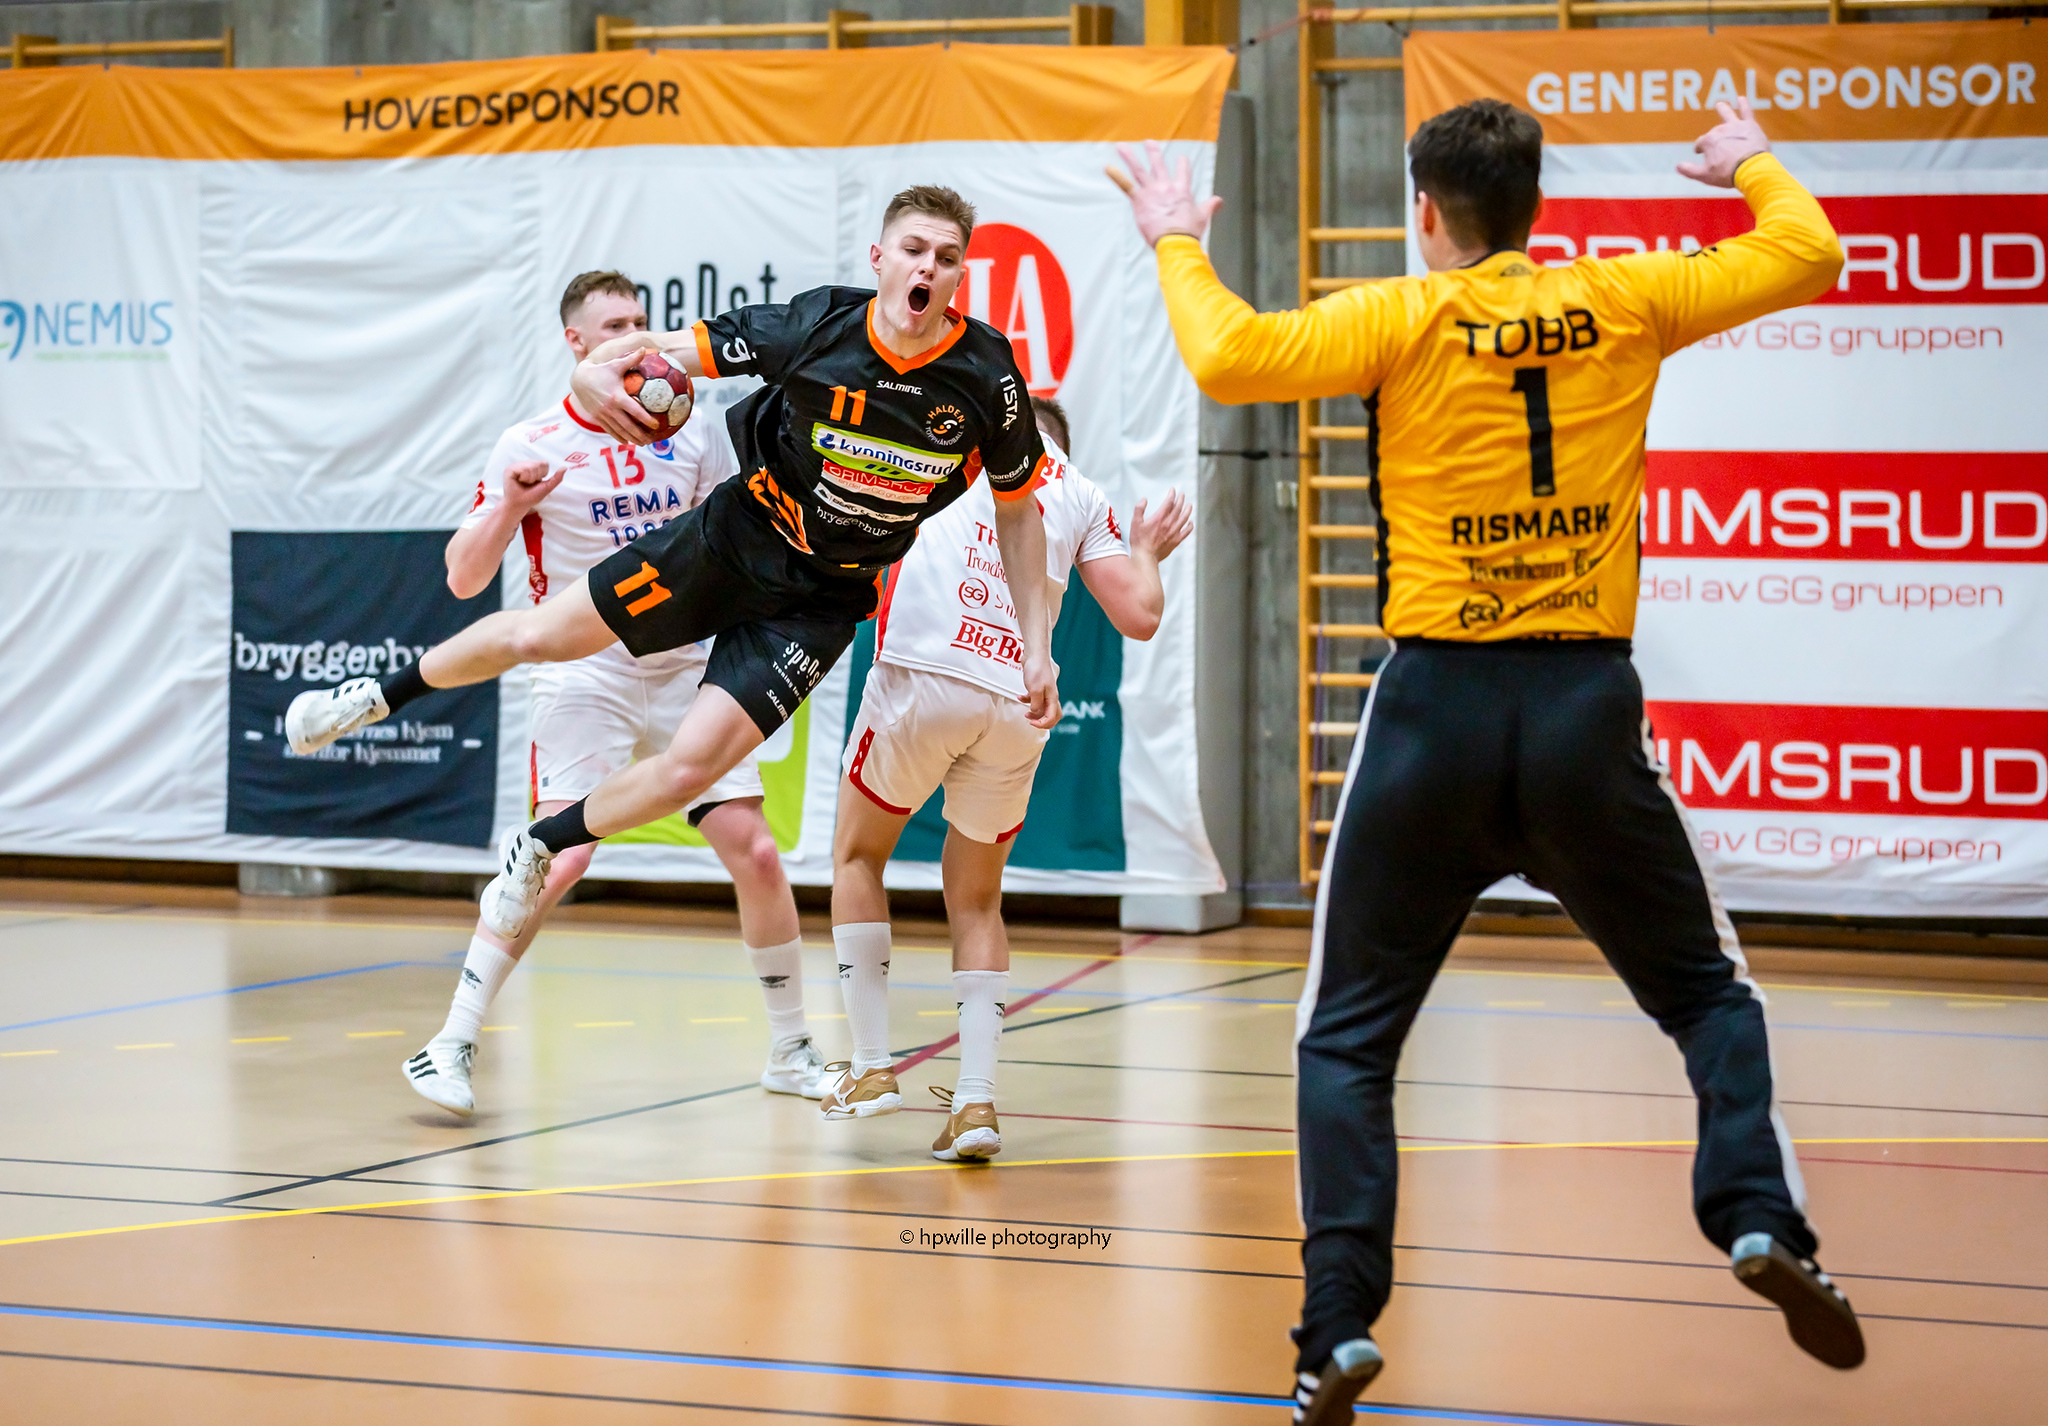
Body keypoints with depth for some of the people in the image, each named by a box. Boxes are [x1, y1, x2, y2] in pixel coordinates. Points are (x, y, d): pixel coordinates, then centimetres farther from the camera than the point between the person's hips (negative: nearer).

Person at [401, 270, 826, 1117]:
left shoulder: (693, 433, 8)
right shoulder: (531, 446, -2)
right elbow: (464, 579, -4)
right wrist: (507, 509, -20)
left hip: (687, 670, 4)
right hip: (585, 675, -4)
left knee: (755, 852, -3)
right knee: (561, 856, -19)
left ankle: (791, 1051, 12)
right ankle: (452, 1042, -11)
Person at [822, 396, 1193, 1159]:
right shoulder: (1083, 496, 19)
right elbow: (1139, 617, 12)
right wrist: (1146, 552, 30)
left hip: (924, 674, -2)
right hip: (1019, 702, 2)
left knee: (857, 855, 20)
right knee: (977, 900, 18)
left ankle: (870, 1066, 13)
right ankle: (976, 1099, 4)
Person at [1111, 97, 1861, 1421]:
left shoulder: (1406, 318, -4)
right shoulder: (1619, 302, 3)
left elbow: (1231, 358, -16)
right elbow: (1808, 254, 10)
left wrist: (1179, 244, 1)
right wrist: (1754, 163, 29)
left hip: (1438, 708, -1)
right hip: (1588, 708, 1)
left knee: (1348, 1039, 9)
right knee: (1708, 993, 18)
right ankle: (1764, 1221, -4)